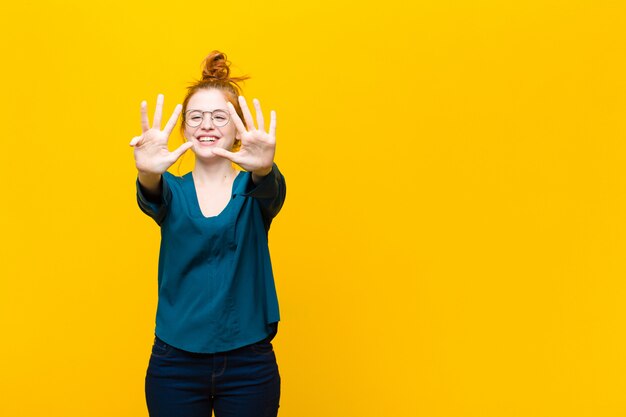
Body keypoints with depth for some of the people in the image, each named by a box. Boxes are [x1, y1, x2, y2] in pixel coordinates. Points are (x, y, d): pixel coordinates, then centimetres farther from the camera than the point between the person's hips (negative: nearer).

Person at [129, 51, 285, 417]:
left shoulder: (254, 189, -1)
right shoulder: (172, 191, 2)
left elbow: (271, 190, -24)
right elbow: (151, 198, -21)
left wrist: (264, 168, -48)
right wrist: (148, 174, -45)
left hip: (249, 363, -1)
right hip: (175, 362, 1)